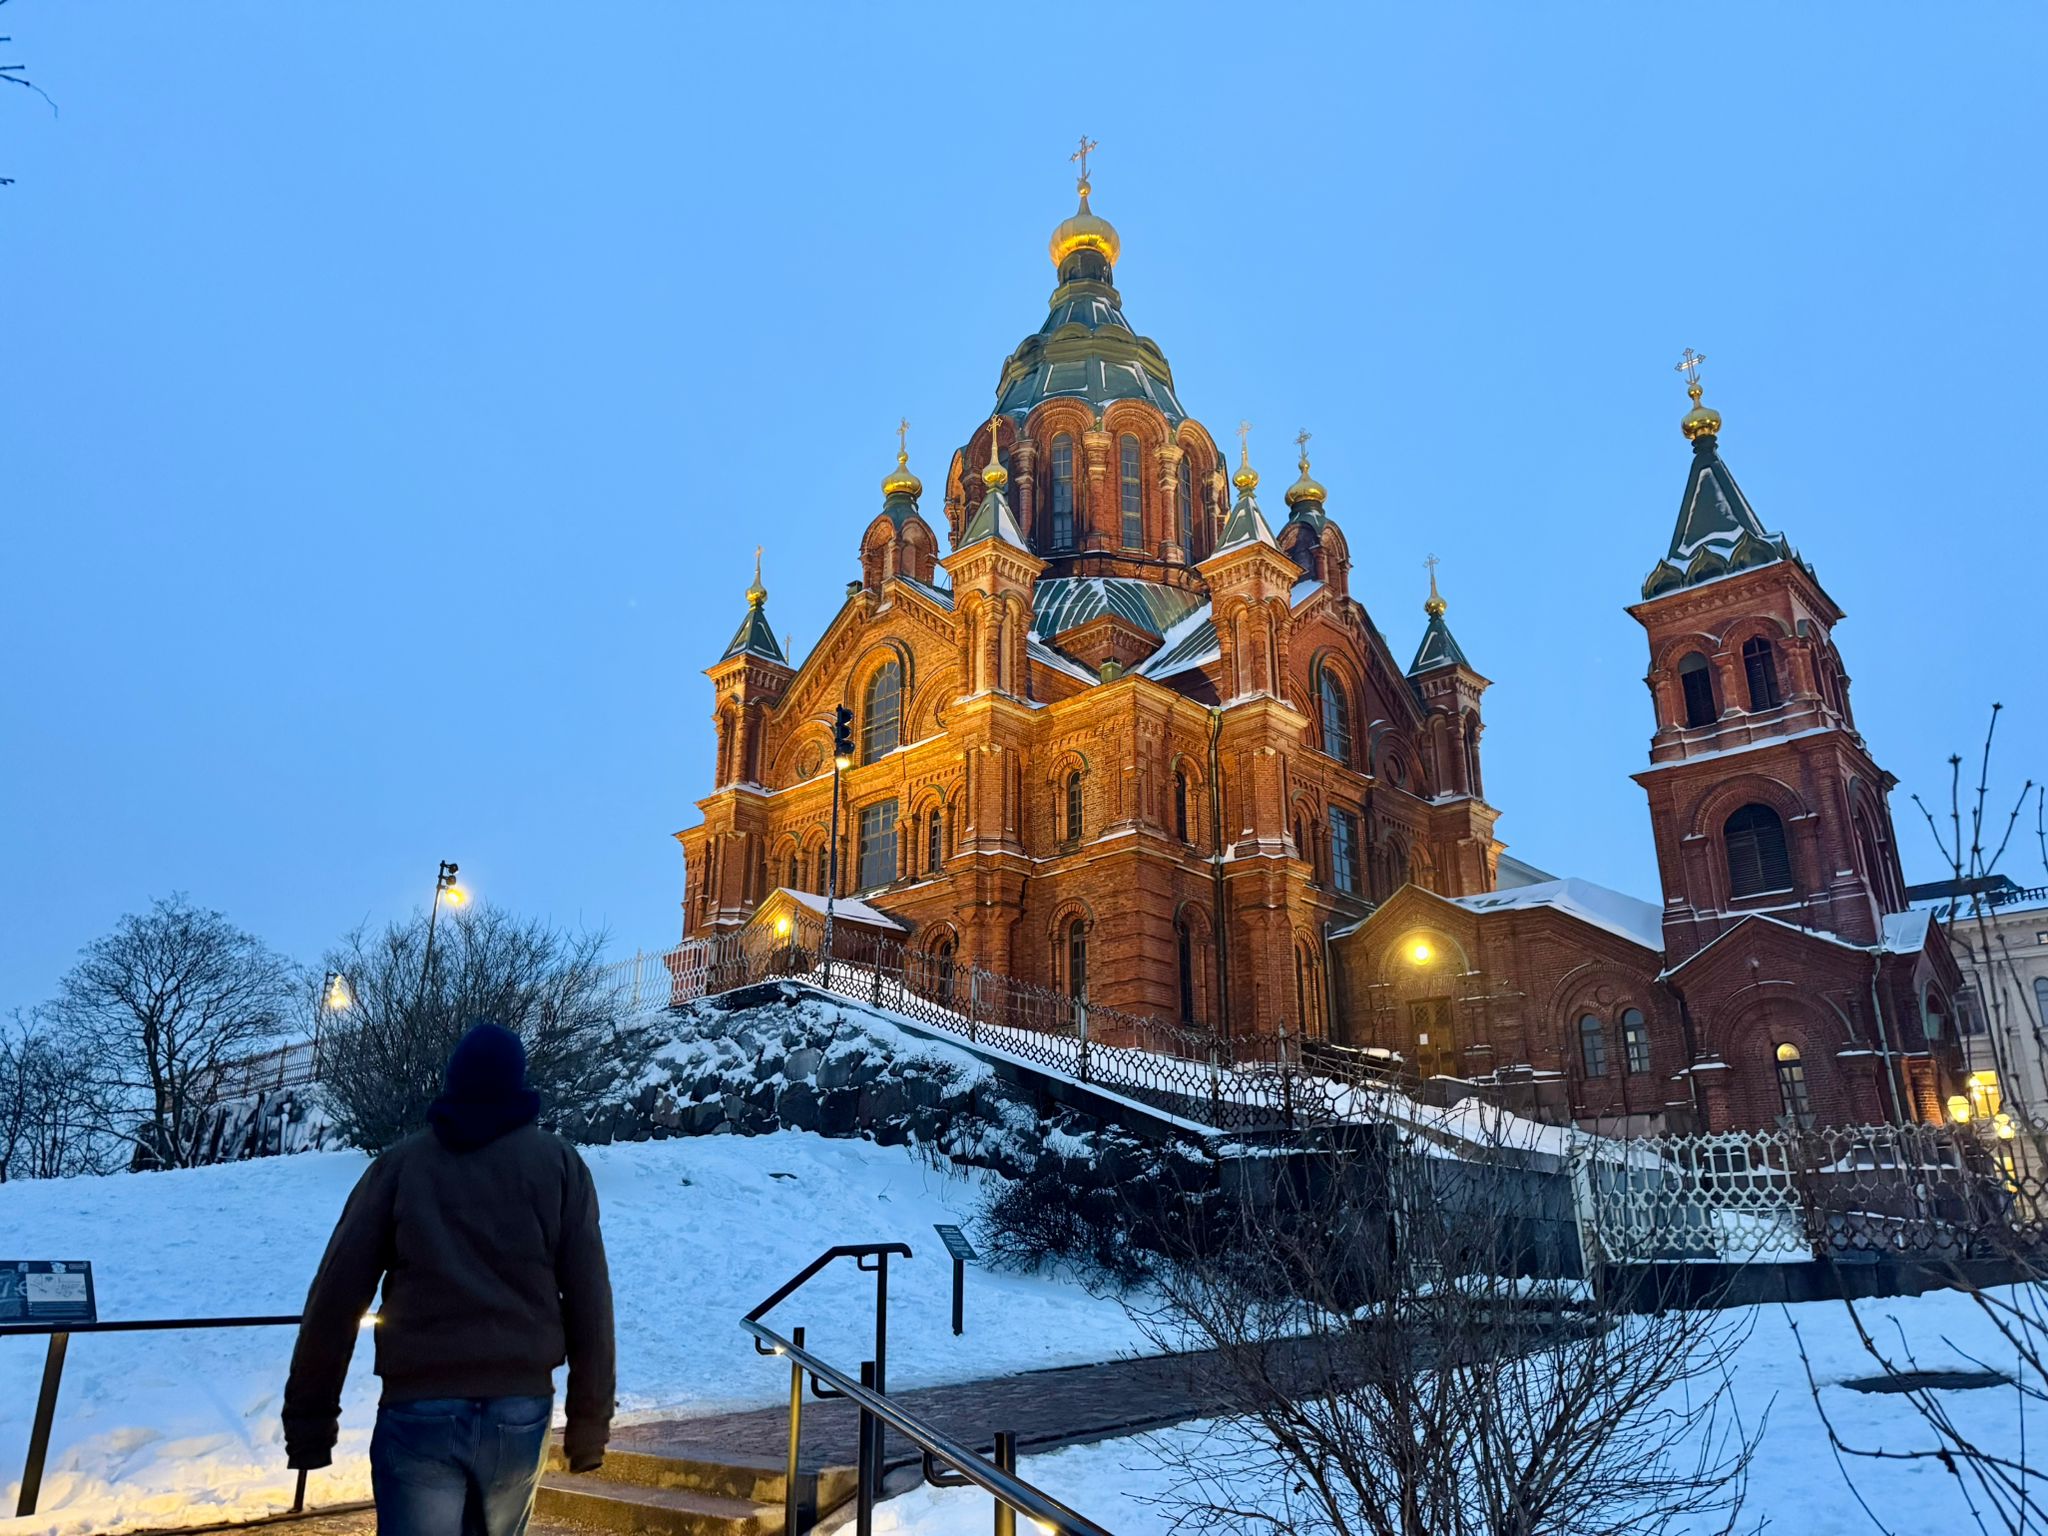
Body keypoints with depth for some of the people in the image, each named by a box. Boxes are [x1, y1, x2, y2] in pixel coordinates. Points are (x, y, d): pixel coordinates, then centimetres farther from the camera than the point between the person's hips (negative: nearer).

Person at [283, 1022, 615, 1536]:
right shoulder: (558, 1162, 4)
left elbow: (336, 1296, 0)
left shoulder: (401, 1162, 5)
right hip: (520, 1410, 1)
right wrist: (590, 1419, 4)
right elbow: (588, 1300, -1)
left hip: (418, 1409, -1)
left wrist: (309, 1416, 6)